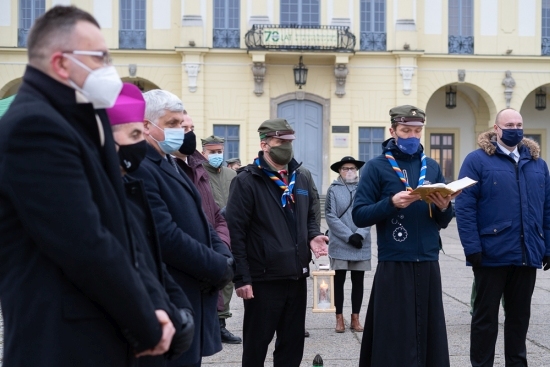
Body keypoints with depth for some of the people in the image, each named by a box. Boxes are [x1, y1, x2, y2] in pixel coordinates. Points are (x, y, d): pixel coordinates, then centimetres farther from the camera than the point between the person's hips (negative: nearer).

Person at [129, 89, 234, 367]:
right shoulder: (140, 169, -18)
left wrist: (224, 257, -2)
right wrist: (220, 268, -14)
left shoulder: (170, 164, 15)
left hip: (195, 295, 10)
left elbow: (199, 220, 17)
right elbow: (168, 237, -24)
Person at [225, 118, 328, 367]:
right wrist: (242, 278, -16)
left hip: (296, 276, 7)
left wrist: (313, 236, 2)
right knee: (256, 343, 6)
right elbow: (235, 231, -13)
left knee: (293, 342, 14)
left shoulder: (300, 179, 13)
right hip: (263, 278, -6)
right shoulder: (246, 181, -9)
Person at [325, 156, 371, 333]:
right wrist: (349, 236, -13)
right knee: (339, 281, 5)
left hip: (361, 245, 2)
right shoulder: (333, 189, -3)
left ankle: (355, 318, 17)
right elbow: (331, 216, -7)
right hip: (339, 244, -2)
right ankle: (339, 318, 13)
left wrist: (360, 234, -15)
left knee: (358, 281, 8)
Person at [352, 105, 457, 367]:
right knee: (395, 339, -2)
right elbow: (359, 216, -7)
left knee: (429, 336, 6)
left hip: (428, 266, 4)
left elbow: (443, 222, 12)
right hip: (393, 266, -4)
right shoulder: (376, 167, 0)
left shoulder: (432, 167, 13)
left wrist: (444, 207, -9)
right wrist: (391, 203, -20)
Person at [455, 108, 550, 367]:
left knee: (520, 316, 14)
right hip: (492, 254, -5)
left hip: (526, 255, 5)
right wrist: (472, 248, -17)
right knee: (486, 316, 6)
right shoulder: (478, 160, -4)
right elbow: (465, 207, -11)